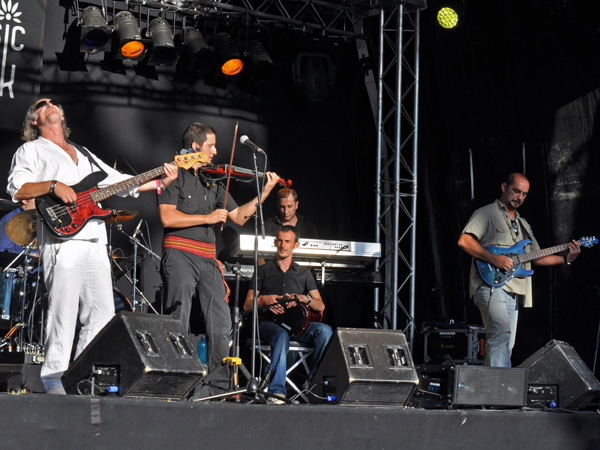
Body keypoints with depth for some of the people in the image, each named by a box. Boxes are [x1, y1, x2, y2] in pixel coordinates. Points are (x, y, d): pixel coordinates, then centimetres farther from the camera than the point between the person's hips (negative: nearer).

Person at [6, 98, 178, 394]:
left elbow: (119, 181, 23)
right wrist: (52, 185, -17)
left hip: (96, 243, 6)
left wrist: (160, 182, 11)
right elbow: (16, 189, -4)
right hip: (62, 241, -6)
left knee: (102, 313, 2)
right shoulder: (32, 151, 10)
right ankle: (54, 379, -2)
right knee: (63, 313, -9)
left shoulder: (84, 155, 28)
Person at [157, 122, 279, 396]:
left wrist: (265, 191, 10)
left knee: (221, 325, 1)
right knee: (179, 324, -7)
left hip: (207, 258, 6)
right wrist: (207, 218, -11)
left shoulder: (213, 182, 20)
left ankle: (219, 387, 7)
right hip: (179, 253, -6)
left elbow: (239, 217, 17)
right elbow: (167, 218, -12)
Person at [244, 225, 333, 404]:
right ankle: (276, 391, -42)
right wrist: (263, 300, -12)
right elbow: (247, 305, 9)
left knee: (325, 330, -28)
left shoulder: (304, 273, 20)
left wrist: (304, 298, -9)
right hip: (269, 323, -2)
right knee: (282, 336, -39)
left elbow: (321, 306, 12)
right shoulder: (264, 270, 15)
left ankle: (314, 382, -24)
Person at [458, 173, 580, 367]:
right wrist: (493, 258, -18)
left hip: (513, 291, 8)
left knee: (506, 346, 4)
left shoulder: (523, 225, 27)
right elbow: (464, 241, -11)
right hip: (490, 284, -8)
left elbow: (537, 257, 26)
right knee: (502, 331, -26)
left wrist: (566, 258, 12)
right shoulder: (486, 213, 3)